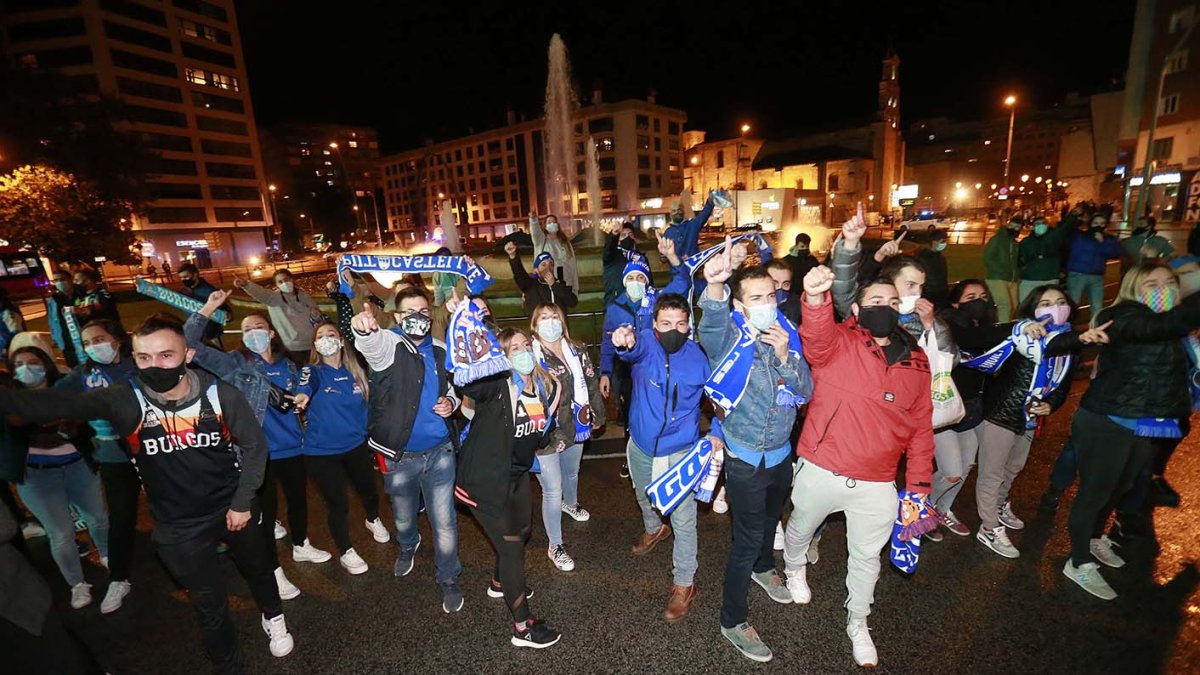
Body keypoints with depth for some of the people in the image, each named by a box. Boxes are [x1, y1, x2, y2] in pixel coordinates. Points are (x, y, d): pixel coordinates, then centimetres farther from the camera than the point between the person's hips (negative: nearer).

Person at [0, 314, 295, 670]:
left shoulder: (220, 394, -20)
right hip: (178, 526, 0)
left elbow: (254, 445, -10)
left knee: (257, 570, 24)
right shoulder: (125, 401, -18)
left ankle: (272, 617, 56)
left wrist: (243, 502, -10)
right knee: (209, 604, 13)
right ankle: (229, 665, 40)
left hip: (233, 508, 0)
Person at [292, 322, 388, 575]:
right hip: (321, 452, -3)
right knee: (338, 504, 4)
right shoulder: (313, 371, -10)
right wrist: (302, 395, -56)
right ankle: (346, 552, 29)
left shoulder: (356, 373, 0)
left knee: (369, 490, 18)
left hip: (356, 446, 4)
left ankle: (373, 520, 52)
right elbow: (306, 385, -35)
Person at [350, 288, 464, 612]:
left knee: (444, 521, 7)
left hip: (440, 451, 1)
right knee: (404, 518, 23)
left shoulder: (440, 350, 2)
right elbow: (371, 343, -37)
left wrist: (451, 401, -7)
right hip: (400, 455, -1)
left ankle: (449, 579, 29)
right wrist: (364, 328, -61)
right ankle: (407, 548, 55)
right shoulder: (388, 344, -11)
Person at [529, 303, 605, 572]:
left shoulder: (577, 351, 1)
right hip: (546, 436, -6)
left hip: (575, 429, 6)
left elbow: (591, 384, 8)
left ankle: (570, 503, 64)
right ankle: (555, 546, 26)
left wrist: (597, 414, 10)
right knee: (552, 492, 5)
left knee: (572, 474, 31)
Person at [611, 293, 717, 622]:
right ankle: (654, 529, 61)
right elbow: (633, 349, -45)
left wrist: (718, 432, -14)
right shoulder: (645, 343, -19)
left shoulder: (699, 356, -16)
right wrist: (624, 341, -69)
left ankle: (685, 583, 26)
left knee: (683, 519, 4)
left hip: (680, 451, -2)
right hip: (641, 444, 3)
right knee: (644, 497, 28)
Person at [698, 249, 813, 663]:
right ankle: (733, 621, 25)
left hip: (780, 453, 6)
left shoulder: (787, 334, -4)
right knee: (747, 538, 2)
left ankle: (763, 568, 59)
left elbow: (806, 391, -7)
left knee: (771, 520, 29)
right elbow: (711, 322, -44)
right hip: (745, 461, -6)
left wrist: (785, 356, -25)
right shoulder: (729, 337, -19)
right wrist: (714, 286, -65)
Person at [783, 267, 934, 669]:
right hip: (821, 473, -2)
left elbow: (921, 427, 6)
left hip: (878, 485, 3)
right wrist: (816, 298, -57)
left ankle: (857, 623, 47)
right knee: (800, 529, 23)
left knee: (866, 557, 20)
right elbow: (816, 334, -36)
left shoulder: (916, 362, 3)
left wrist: (919, 486, 5)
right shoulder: (838, 344, -11)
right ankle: (795, 569, 58)